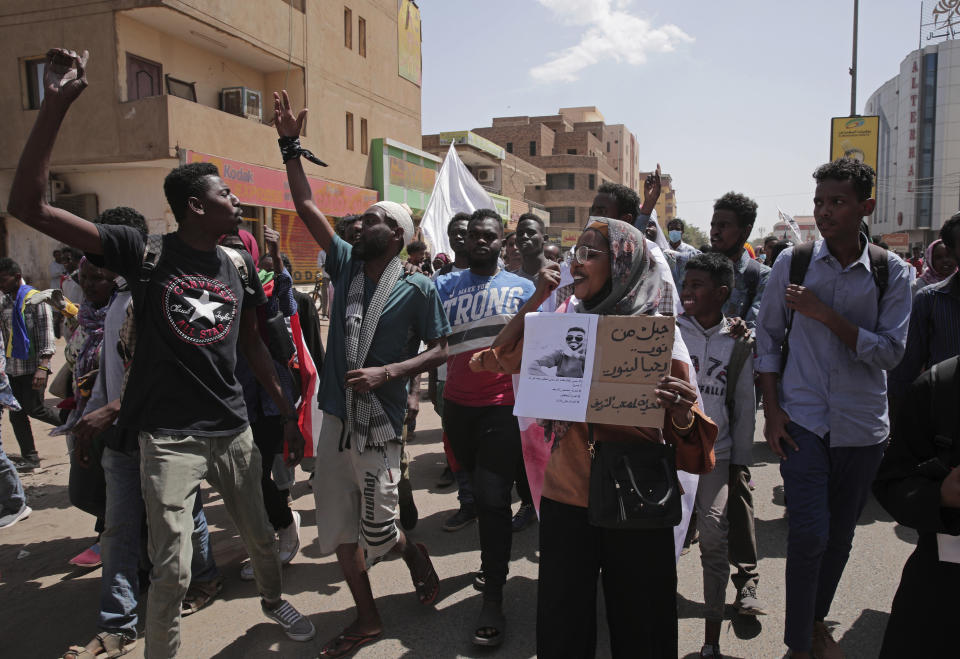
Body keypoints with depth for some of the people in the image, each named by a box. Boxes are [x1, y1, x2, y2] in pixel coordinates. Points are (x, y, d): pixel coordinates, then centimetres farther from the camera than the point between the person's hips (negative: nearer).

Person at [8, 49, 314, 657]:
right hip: (169, 436, -4)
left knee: (260, 536, 19)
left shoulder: (238, 264, 4)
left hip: (233, 428, 4)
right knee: (173, 571, 1)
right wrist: (56, 104, -23)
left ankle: (274, 600, 48)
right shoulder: (145, 252, -9)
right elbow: (28, 205, -15)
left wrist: (288, 412, 14)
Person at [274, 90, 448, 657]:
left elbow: (439, 350, -6)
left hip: (378, 425, -6)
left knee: (377, 532, 3)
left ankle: (417, 553, 37)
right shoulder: (347, 264, 5)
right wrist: (290, 146, 2)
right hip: (336, 418, 6)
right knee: (339, 530, 12)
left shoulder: (418, 288, -8)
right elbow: (307, 206, 5)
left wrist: (387, 372, -19)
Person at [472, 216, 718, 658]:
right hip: (566, 494, 3)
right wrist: (536, 300, -4)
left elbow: (683, 435, -8)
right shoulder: (565, 318, 3)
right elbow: (499, 360, 4)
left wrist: (682, 414, -31)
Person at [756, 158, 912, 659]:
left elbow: (890, 352, -9)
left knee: (840, 535, 14)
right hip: (802, 418, -1)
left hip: (861, 424, 2)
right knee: (810, 534, -8)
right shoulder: (792, 261, -2)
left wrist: (826, 315, -19)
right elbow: (768, 338, 3)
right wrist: (772, 410, -3)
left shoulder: (891, 272, -2)